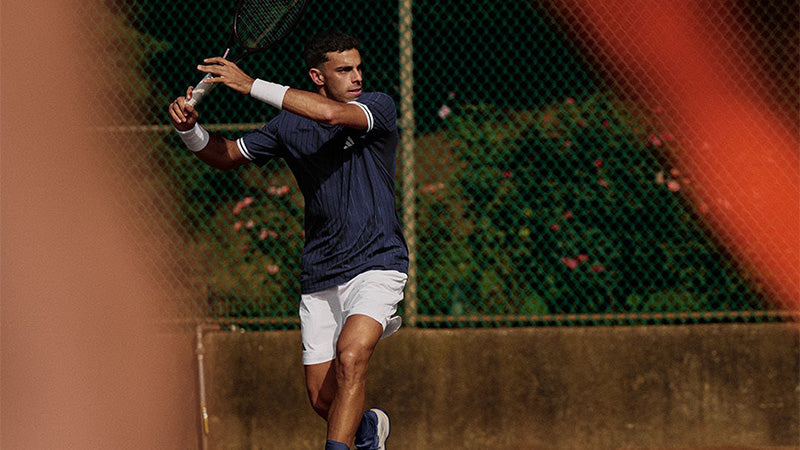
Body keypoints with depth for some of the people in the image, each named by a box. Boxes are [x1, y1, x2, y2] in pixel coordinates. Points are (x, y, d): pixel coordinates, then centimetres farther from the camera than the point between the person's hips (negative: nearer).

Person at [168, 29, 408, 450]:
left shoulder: (379, 107, -9)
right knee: (322, 398, 6)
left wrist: (251, 85, -31)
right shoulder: (288, 126, 4)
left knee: (350, 357, -29)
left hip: (377, 265, -4)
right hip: (319, 278, 4)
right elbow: (227, 155, 15)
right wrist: (190, 128, -7)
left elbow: (331, 114, -29)